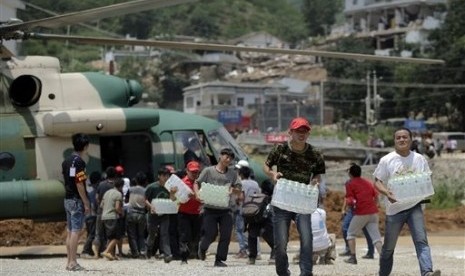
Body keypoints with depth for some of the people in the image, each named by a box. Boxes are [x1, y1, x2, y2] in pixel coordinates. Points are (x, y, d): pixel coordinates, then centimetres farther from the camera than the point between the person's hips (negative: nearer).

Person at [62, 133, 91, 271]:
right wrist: (86, 203, -15)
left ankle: (69, 261, 12)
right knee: (76, 231, -8)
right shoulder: (79, 162, -15)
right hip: (77, 200, -9)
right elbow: (79, 184, -19)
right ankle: (73, 262, -10)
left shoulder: (66, 161, 13)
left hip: (67, 199, 9)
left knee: (70, 231, 10)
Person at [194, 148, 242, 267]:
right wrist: (197, 194, -16)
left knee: (226, 235, -4)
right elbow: (196, 183, 3)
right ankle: (202, 248, 32)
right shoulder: (208, 171, 3)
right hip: (210, 209, -3)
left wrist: (233, 190, -14)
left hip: (226, 209, 3)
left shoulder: (233, 174, 11)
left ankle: (220, 259, 6)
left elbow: (239, 190, 8)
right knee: (210, 234, -2)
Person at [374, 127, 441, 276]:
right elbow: (377, 182, -2)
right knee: (389, 247, 9)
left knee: (421, 240, -17)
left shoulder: (420, 159, 4)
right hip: (394, 208, -1)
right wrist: (387, 193, -22)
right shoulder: (386, 160, -3)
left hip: (415, 206, 1)